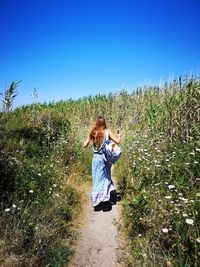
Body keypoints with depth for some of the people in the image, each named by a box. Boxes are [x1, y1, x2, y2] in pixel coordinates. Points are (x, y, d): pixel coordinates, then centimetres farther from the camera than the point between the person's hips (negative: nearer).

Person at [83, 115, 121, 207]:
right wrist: (119, 136, 12)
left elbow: (85, 145, -2)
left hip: (96, 157, 0)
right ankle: (105, 195, 27)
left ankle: (97, 197, 19)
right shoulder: (107, 132, -9)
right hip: (106, 157, 0)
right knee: (106, 176, 19)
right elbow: (117, 141, -9)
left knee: (97, 177, 12)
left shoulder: (92, 133, -5)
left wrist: (88, 138, 17)